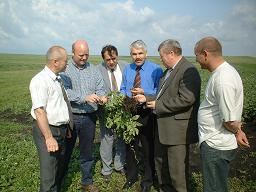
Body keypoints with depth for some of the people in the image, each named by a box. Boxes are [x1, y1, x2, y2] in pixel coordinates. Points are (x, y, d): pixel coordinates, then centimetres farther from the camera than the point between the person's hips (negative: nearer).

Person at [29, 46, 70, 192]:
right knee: (49, 172, 2)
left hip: (61, 129, 9)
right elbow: (39, 111, -22)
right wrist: (49, 137, -21)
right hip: (47, 130, -9)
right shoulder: (40, 80, -18)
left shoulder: (57, 79, 10)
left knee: (60, 167, 21)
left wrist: (67, 126, 18)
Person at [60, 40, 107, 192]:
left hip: (90, 117, 3)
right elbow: (65, 91, -17)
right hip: (70, 116, -3)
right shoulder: (65, 69, -6)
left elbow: (100, 87, 4)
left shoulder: (93, 69, 7)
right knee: (66, 151, 12)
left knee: (87, 151, 16)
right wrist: (85, 97, -27)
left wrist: (102, 96, -19)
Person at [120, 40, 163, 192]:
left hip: (147, 113, -4)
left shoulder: (156, 69, -8)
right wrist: (124, 97, -8)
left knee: (148, 147, 9)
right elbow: (123, 89, 12)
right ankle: (131, 176, 38)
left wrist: (144, 92, -23)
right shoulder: (127, 69, 9)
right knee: (130, 145, 16)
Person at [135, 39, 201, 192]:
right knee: (161, 162, 23)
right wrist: (147, 99, 7)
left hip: (177, 129, -10)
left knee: (177, 169, 5)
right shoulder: (169, 70, 14)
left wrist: (158, 105, -20)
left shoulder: (188, 71, -17)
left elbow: (186, 99, -27)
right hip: (163, 127, 10)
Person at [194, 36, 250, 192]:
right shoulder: (224, 71, 6)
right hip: (215, 142, 9)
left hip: (215, 146, -9)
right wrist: (238, 130, 9)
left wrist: (237, 131, -4)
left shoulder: (223, 79, -26)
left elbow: (229, 122, -22)